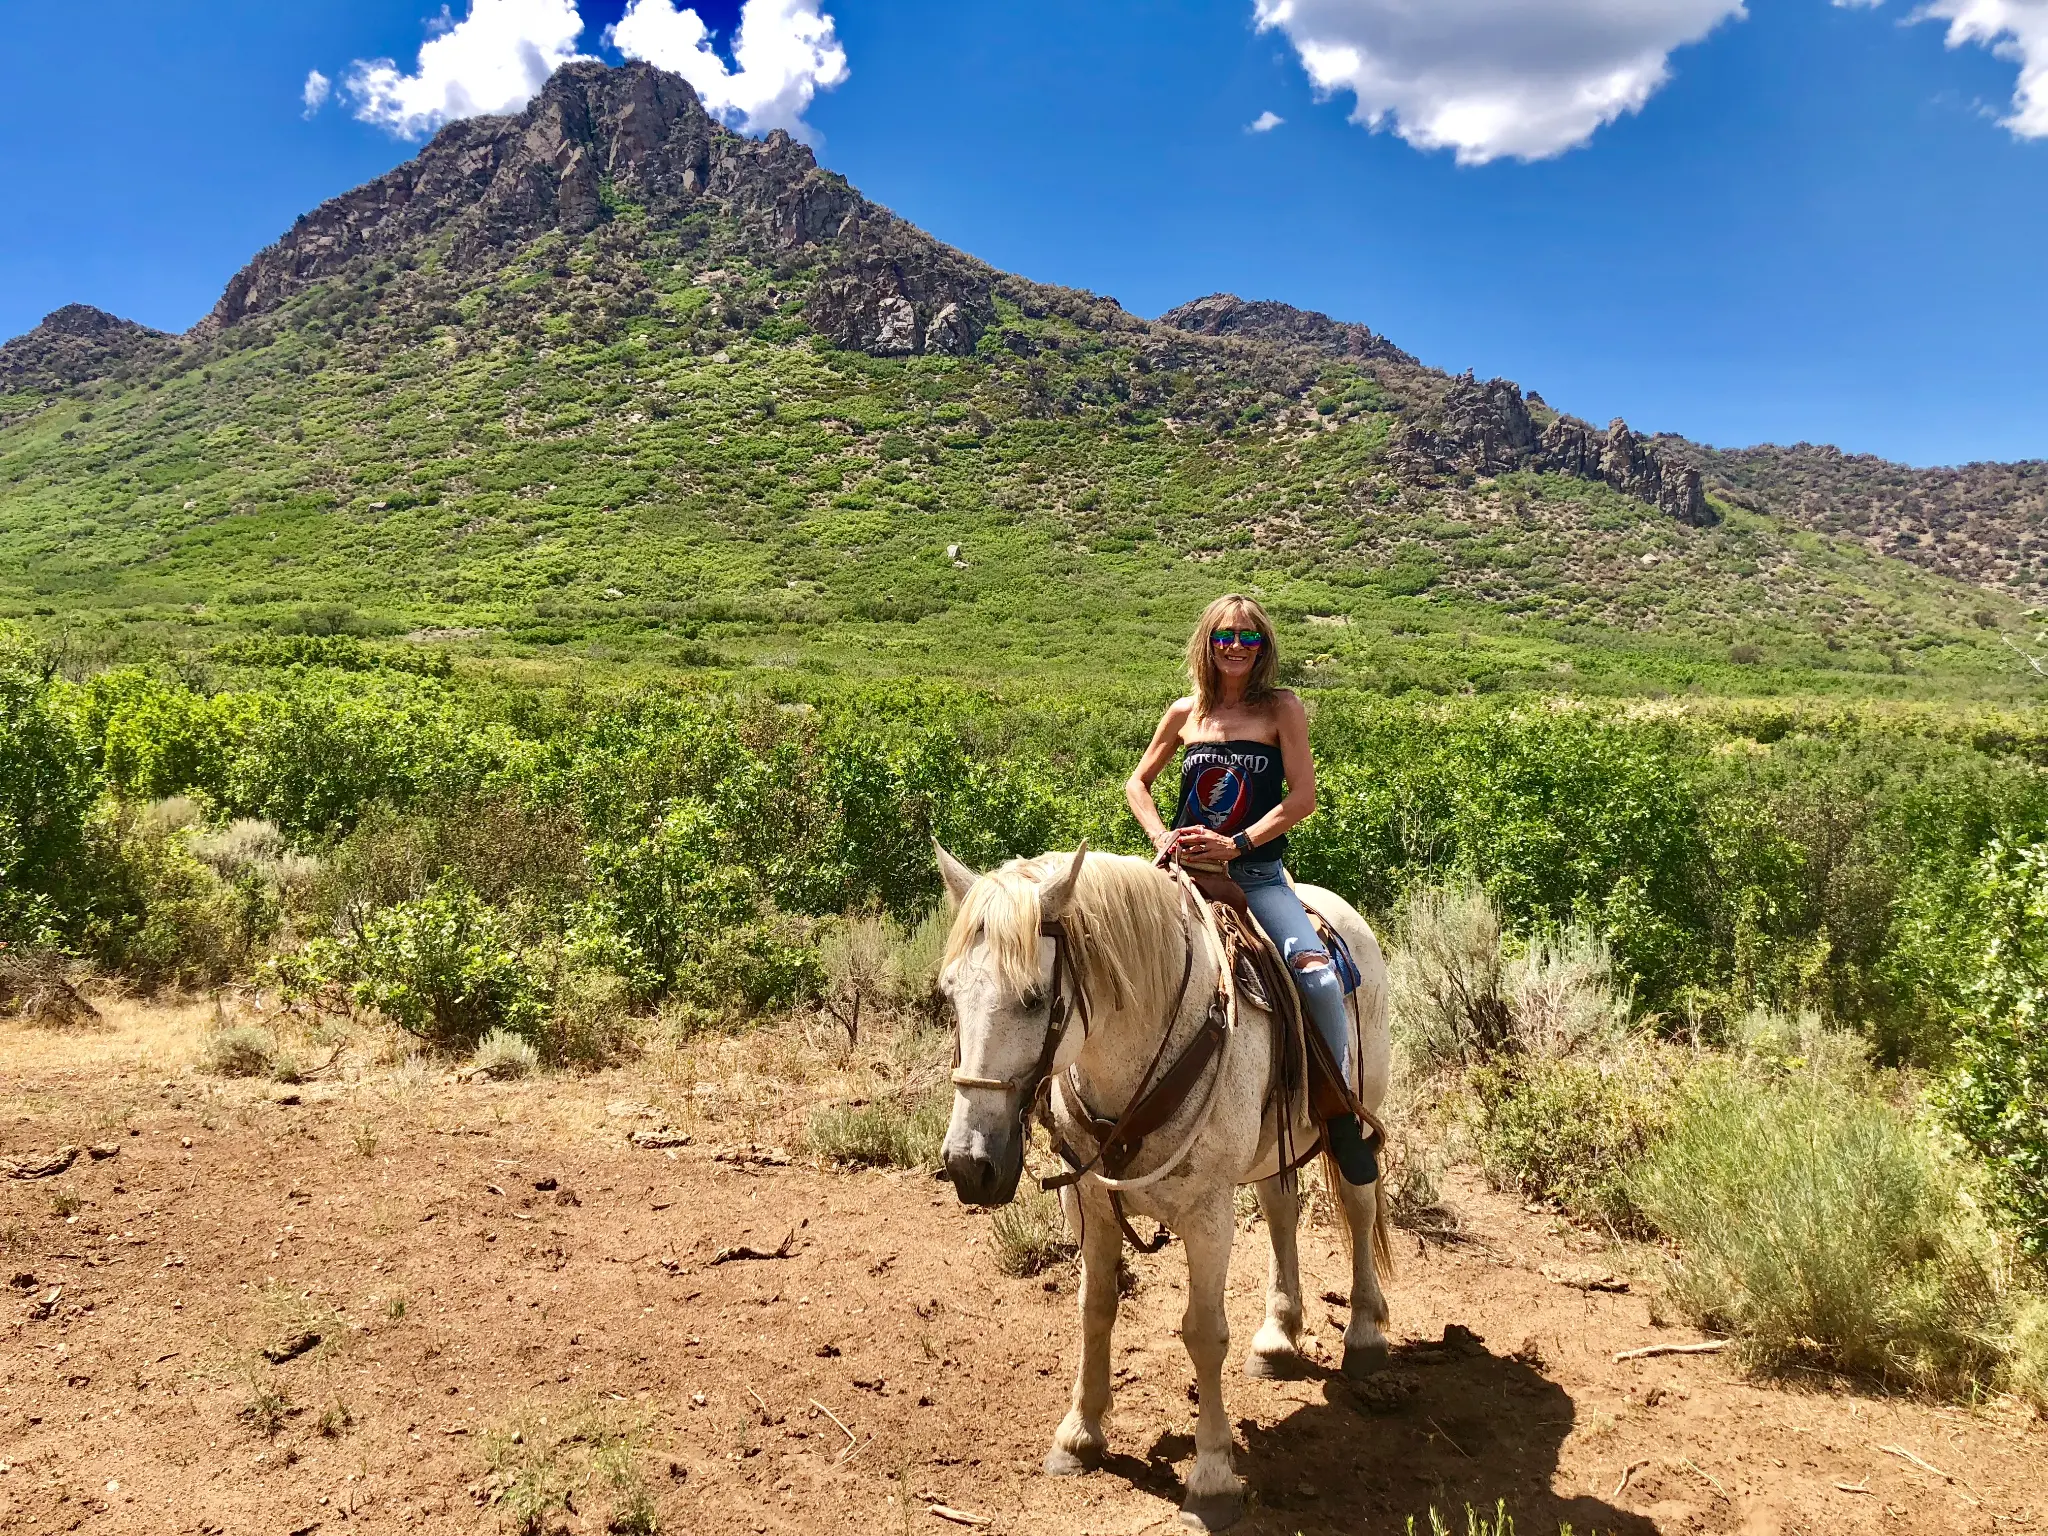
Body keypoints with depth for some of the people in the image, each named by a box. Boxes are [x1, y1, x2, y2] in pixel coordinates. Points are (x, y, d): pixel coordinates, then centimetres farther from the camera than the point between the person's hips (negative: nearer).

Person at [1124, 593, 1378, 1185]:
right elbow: (1137, 783, 18)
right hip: (1184, 869, 3)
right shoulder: (1186, 713, 10)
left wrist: (1236, 844, -16)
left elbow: (1303, 797, -6)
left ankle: (1344, 1111, -7)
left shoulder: (1282, 709, 2)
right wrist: (1161, 837, -2)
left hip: (1257, 872, -3)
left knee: (1315, 969, -26)